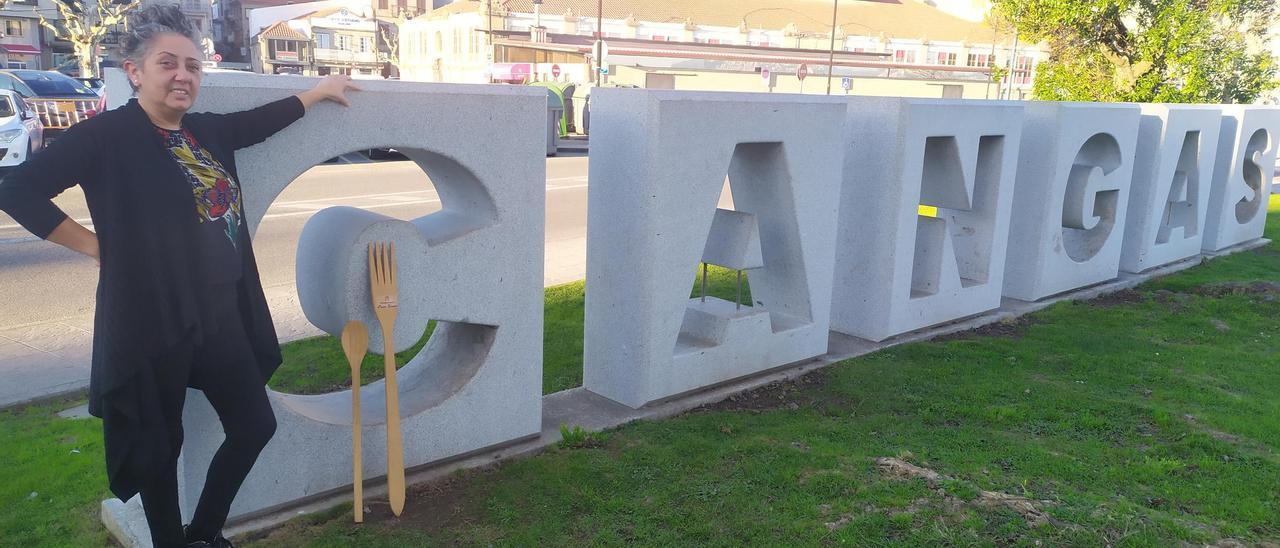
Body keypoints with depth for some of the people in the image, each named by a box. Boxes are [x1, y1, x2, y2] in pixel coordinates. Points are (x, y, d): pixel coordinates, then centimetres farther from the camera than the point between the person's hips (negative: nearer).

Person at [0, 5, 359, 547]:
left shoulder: (207, 131, 7)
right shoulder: (106, 134, -12)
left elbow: (261, 120, 26)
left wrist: (318, 90, 33)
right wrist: (98, 245, -11)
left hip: (221, 313, 7)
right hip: (153, 318, -7)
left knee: (255, 425, 14)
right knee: (160, 443, 9)